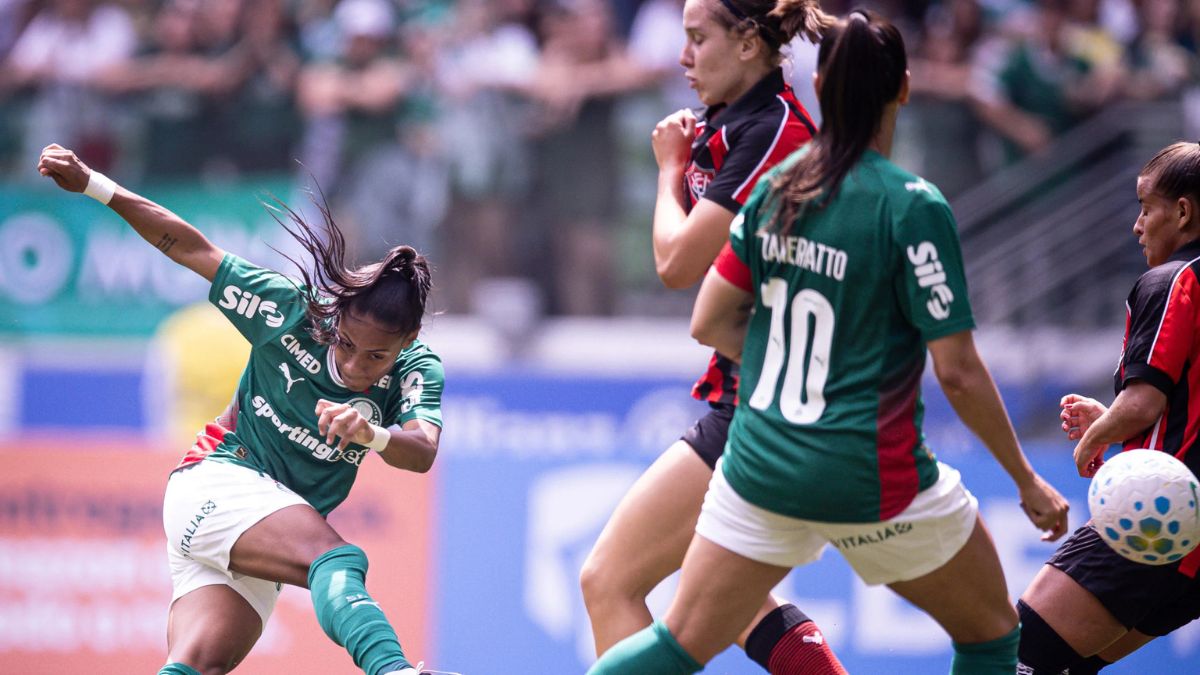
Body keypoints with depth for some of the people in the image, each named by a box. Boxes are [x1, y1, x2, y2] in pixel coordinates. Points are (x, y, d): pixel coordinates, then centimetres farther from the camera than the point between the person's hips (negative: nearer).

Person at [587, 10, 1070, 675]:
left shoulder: (776, 188, 0)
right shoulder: (912, 206, -15)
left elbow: (709, 323, 7)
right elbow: (957, 372, -14)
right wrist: (1027, 481, -4)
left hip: (759, 465, 5)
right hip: (875, 483, -5)